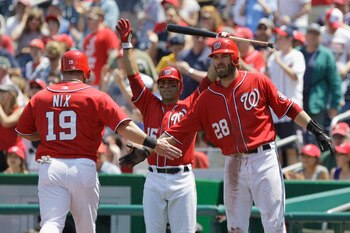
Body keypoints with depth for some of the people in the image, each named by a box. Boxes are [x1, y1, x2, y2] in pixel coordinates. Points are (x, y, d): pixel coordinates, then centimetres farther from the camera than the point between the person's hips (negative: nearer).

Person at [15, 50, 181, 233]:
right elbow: (124, 127, -11)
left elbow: (22, 132, 18)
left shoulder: (39, 98, 9)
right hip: (83, 168, -1)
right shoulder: (96, 97, 0)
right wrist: (154, 144, -11)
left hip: (49, 168, 1)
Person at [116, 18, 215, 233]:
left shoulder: (189, 107, 7)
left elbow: (209, 81, 4)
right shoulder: (150, 105, 12)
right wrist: (126, 43, 4)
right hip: (154, 180, 2)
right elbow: (133, 75, 9)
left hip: (182, 179, -2)